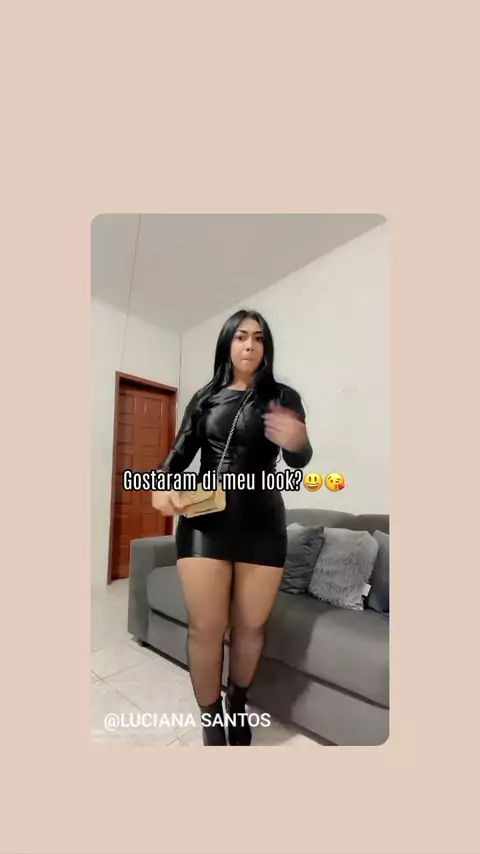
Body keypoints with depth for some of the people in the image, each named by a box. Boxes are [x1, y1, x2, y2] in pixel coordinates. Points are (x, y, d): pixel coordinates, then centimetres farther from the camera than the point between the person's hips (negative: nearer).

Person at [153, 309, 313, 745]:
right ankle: (211, 722, 28)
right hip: (205, 518, 1)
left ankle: (238, 706, 38)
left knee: (251, 626, 11)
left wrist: (297, 443, -28)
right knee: (206, 627, 2)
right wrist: (162, 484, -11)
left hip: (262, 521, 0)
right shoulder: (205, 397, 10)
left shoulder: (282, 396, 5)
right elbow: (181, 451, 9)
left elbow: (300, 461, -4)